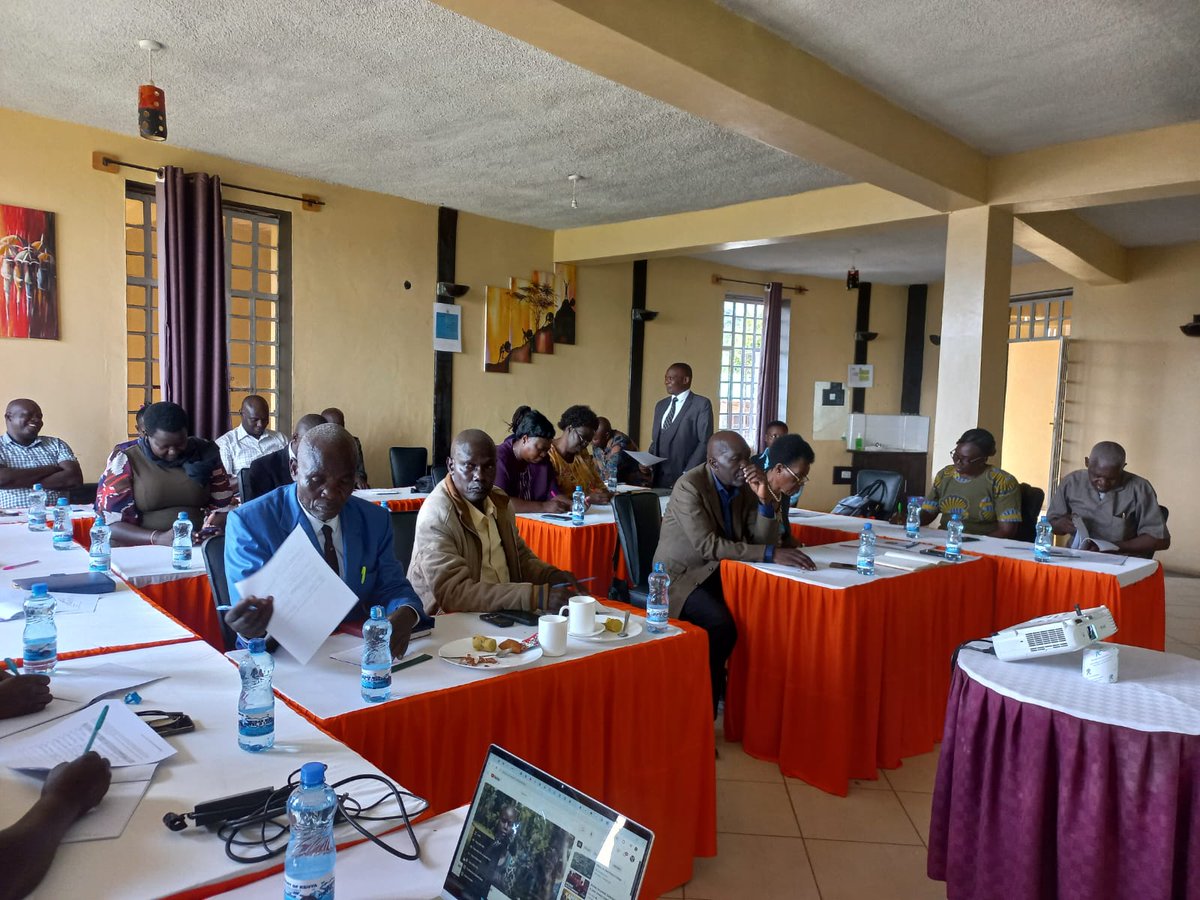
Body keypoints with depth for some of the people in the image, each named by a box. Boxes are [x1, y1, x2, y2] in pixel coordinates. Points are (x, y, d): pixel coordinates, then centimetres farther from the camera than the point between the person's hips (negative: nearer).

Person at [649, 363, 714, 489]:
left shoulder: (701, 404, -4)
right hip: (659, 476, 5)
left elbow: (705, 442, -10)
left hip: (684, 477, -5)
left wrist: (688, 473, -15)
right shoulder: (661, 405, 15)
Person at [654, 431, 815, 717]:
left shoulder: (746, 485, -1)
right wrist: (771, 554, -33)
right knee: (721, 625, -29)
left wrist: (766, 499, -20)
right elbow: (708, 545, -28)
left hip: (720, 573, 6)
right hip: (682, 575, -6)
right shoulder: (690, 486, -20)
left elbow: (764, 541, -4)